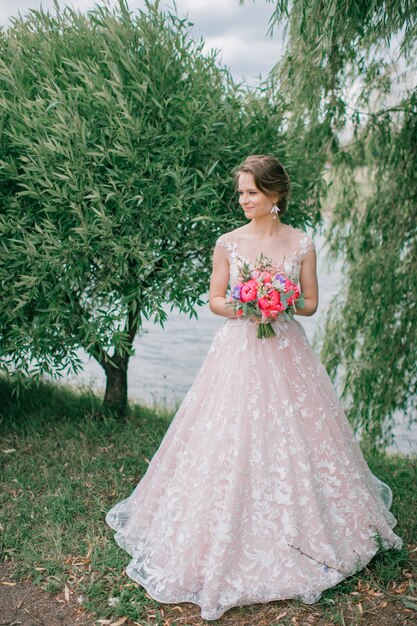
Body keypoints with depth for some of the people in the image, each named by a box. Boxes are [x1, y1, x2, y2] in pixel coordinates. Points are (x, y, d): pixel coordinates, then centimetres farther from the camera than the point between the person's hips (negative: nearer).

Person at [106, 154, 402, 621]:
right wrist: (243, 308, -16)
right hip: (238, 350, 0)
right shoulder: (228, 243, 0)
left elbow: (311, 302, 4)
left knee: (292, 438, 8)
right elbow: (215, 301, 4)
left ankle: (300, 536, 29)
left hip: (286, 352, 1)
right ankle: (233, 539, 18)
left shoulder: (302, 244, 1)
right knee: (232, 442, 0)